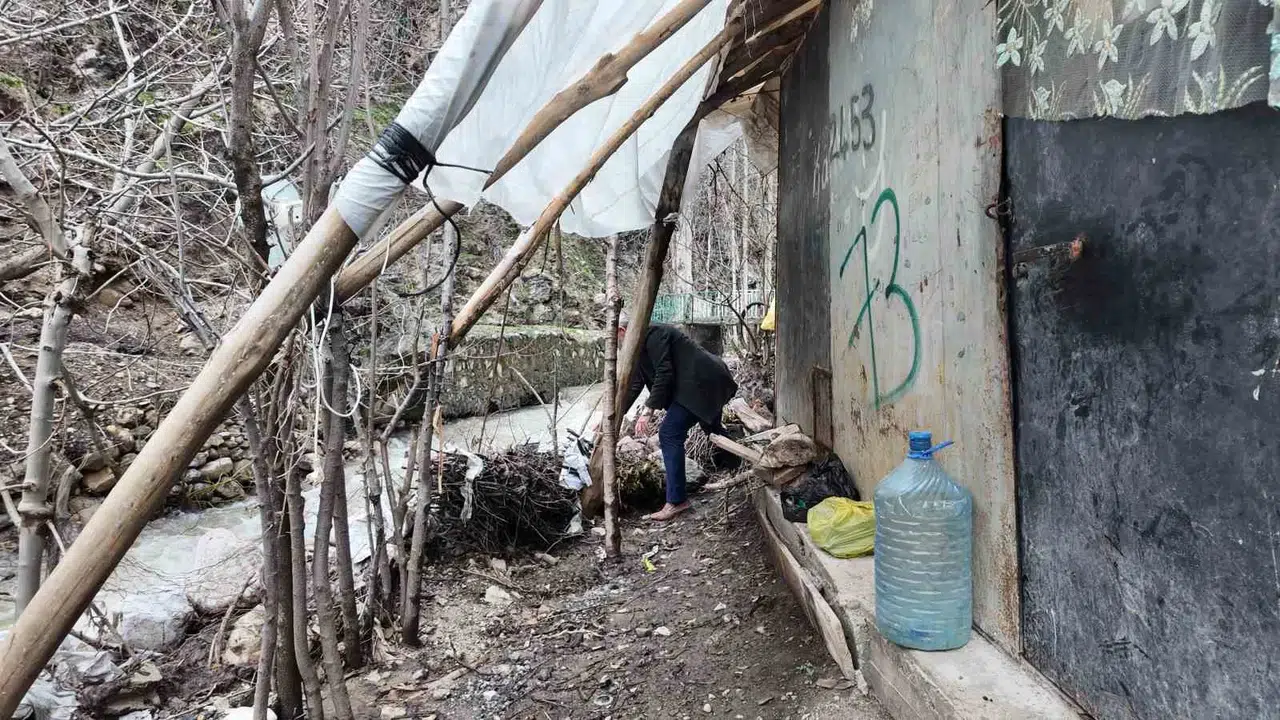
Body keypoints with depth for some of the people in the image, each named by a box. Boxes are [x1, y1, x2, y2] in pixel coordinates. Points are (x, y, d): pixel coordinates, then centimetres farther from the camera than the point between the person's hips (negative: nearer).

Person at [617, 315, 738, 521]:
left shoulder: (652, 335, -16)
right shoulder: (640, 345, 12)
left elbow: (664, 374, -22)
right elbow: (634, 385, 13)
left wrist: (648, 410, -22)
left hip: (702, 381, -11)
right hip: (706, 381, 11)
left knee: (670, 433, -14)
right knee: (712, 429, 27)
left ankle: (677, 500, -12)